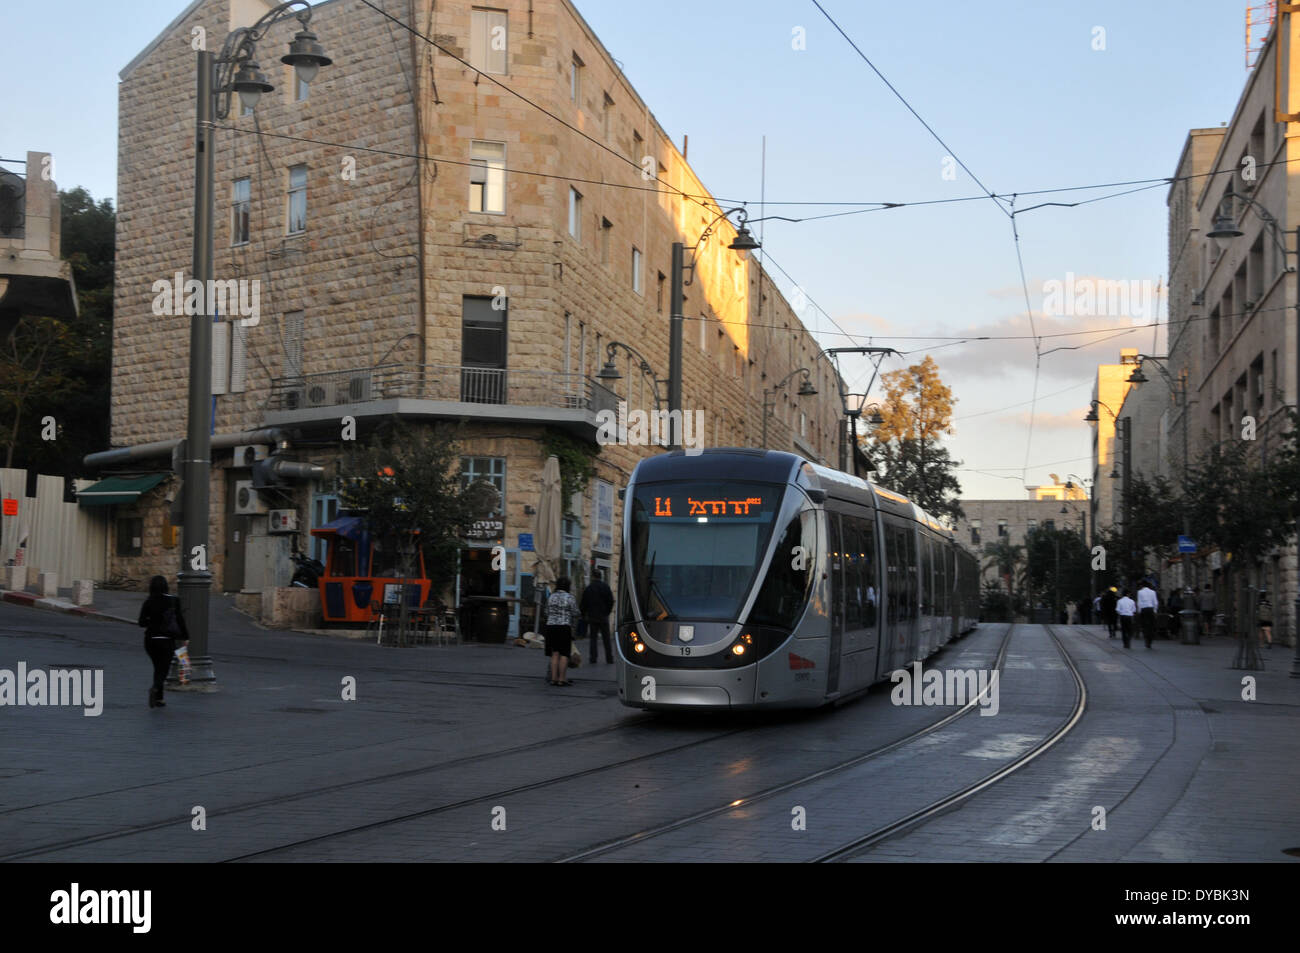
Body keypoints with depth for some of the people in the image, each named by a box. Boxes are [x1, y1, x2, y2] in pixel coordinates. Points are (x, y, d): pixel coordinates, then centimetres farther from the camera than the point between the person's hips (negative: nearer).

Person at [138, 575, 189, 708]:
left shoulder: (148, 602, -4)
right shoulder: (173, 601, -6)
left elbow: (142, 623, -5)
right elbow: (180, 619, -4)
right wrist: (185, 636, 4)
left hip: (150, 639, 2)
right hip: (167, 639, -2)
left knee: (158, 667, 17)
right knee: (164, 668, 2)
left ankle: (158, 699, 16)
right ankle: (155, 687, -28)